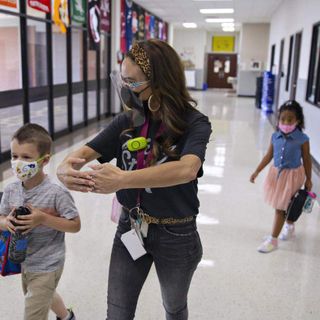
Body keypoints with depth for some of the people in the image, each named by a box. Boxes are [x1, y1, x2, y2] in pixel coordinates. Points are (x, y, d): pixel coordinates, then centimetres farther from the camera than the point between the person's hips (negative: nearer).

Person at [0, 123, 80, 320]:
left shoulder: (57, 193, -25)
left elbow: (75, 226, -19)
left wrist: (43, 219, -30)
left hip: (47, 266, -7)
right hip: (23, 262, 7)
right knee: (45, 296, 32)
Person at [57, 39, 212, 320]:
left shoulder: (194, 123, -19)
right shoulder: (128, 121, -5)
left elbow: (187, 169, -38)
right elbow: (86, 151, -11)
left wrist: (123, 179, -48)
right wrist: (66, 168, -35)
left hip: (176, 235, -3)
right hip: (130, 228, 3)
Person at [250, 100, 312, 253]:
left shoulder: (302, 139, -16)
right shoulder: (275, 136, -6)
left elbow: (306, 160, -7)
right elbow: (269, 155, 3)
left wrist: (308, 180, 0)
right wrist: (257, 172, 3)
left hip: (292, 175, -5)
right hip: (276, 173, 5)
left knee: (280, 208, 0)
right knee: (283, 206, 22)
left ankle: (273, 239, 11)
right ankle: (290, 226, 48)